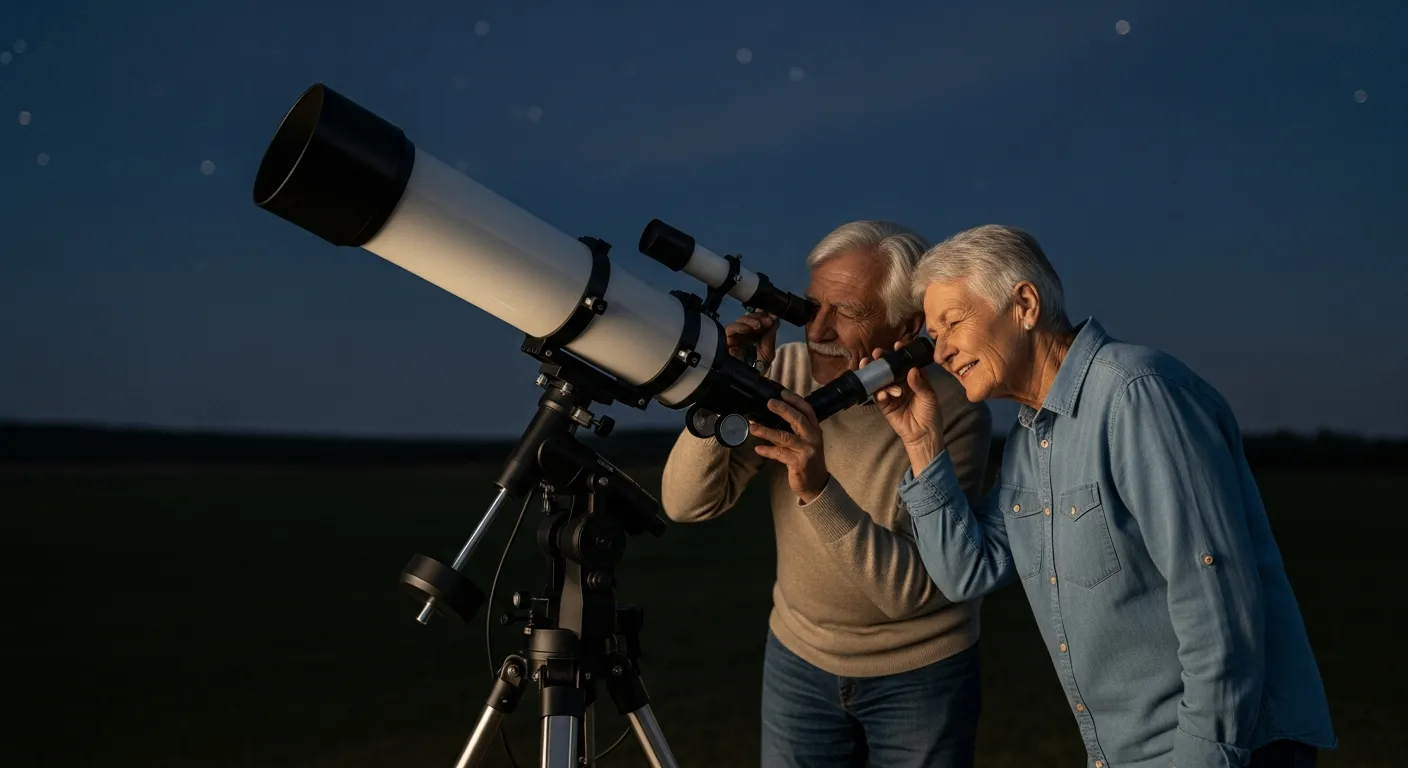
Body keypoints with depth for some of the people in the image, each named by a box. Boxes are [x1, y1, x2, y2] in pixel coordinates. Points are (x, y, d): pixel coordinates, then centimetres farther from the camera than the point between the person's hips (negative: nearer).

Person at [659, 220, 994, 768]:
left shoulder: (953, 410, -22)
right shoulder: (787, 371, -11)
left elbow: (909, 589, -25)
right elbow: (687, 505, -15)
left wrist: (819, 489, -38)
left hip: (921, 673, -3)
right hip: (799, 658, 3)